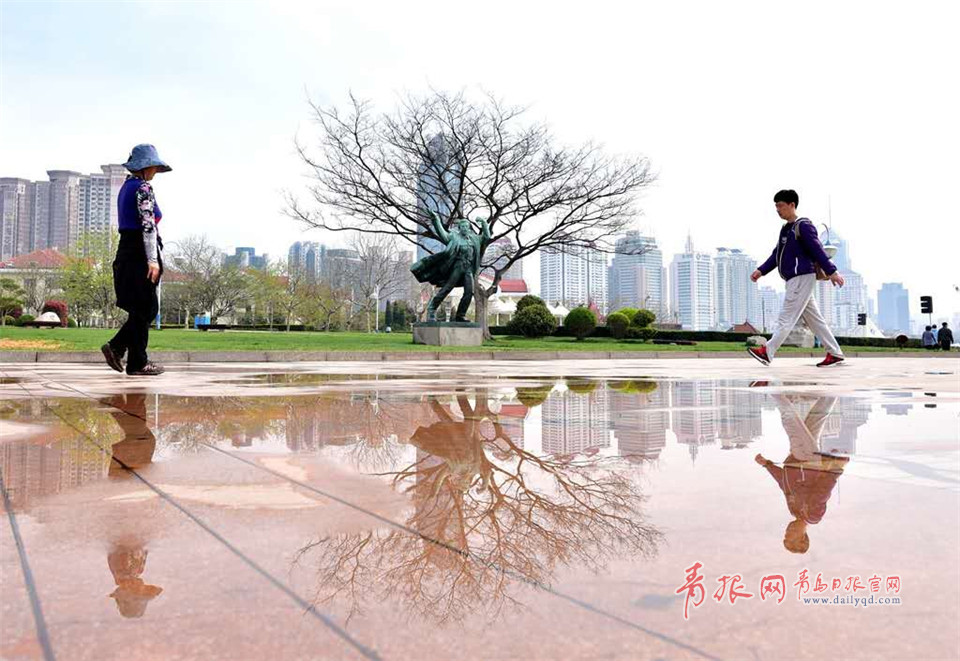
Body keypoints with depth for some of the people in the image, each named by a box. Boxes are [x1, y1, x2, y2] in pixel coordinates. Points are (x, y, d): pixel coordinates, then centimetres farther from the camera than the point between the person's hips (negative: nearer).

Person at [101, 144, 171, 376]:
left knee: (145, 309, 16)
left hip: (126, 252, 9)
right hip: (140, 253, -9)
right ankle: (138, 363, 4)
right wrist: (153, 259, -23)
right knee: (144, 310, -2)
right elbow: (148, 225, -20)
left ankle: (116, 347, 13)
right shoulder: (143, 188, -11)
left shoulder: (126, 187, 18)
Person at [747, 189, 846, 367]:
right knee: (814, 318, 11)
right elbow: (776, 254, 18)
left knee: (787, 317, -11)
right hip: (795, 280, 10)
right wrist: (761, 271, 9)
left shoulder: (803, 226, -9)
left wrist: (831, 271, -18)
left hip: (803, 277, -10)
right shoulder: (786, 228, 18)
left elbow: (817, 250, -15)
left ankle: (767, 352, -14)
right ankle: (835, 353, 16)